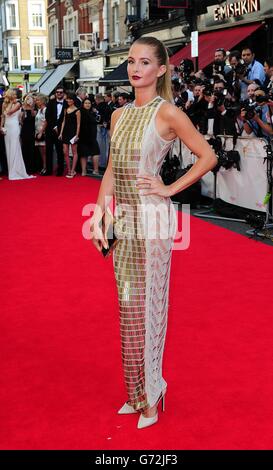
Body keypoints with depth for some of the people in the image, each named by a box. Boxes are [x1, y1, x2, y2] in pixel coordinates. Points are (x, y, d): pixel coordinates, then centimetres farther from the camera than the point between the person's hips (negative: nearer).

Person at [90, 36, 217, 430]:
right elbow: (111, 173, 13)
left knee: (149, 304, 1)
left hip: (152, 218, -6)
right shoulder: (119, 115, 12)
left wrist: (170, 189, -9)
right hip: (124, 219, 7)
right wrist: (98, 218, 7)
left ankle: (151, 394, 18)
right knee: (128, 305, 12)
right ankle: (136, 392, 26)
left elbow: (208, 157, -7)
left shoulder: (168, 112, -6)